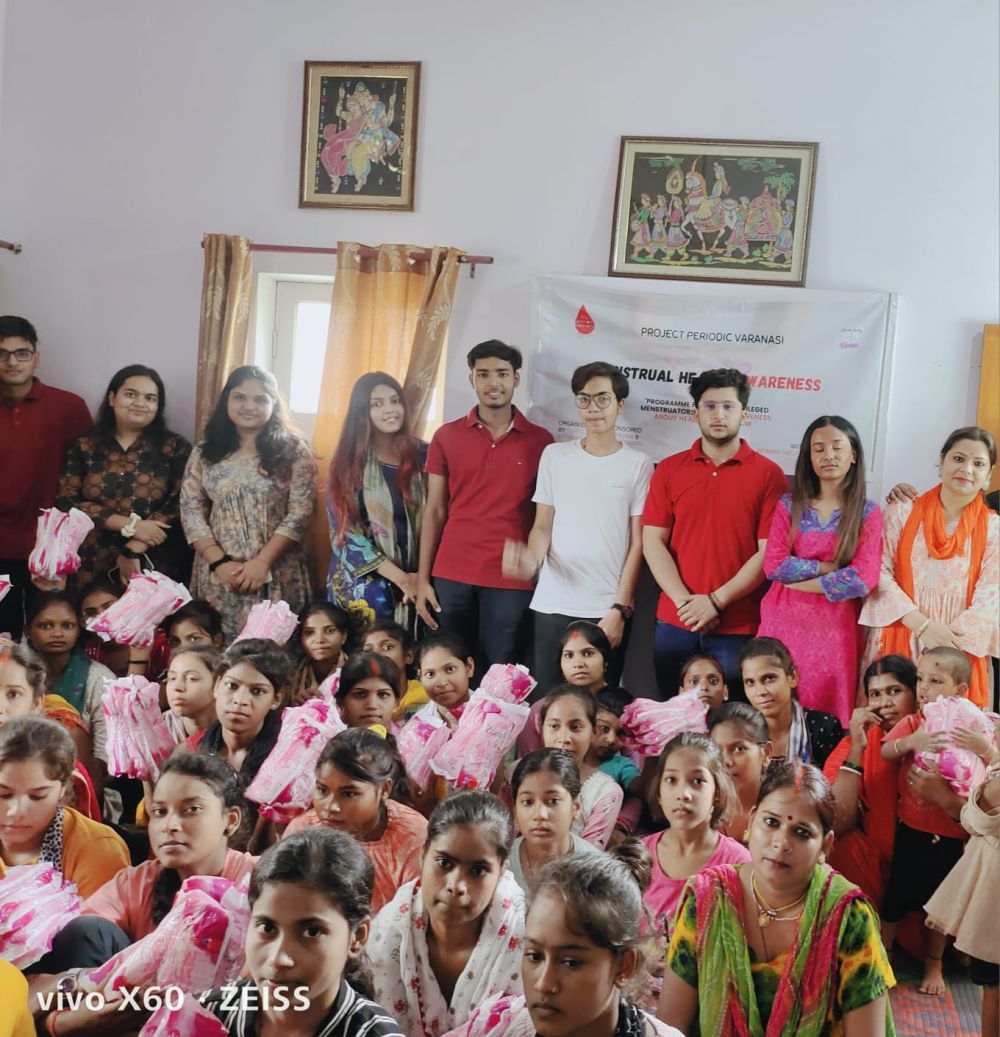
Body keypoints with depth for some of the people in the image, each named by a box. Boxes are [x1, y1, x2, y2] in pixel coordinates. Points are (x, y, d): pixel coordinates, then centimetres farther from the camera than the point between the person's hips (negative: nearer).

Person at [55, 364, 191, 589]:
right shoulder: (84, 446, 6)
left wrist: (134, 550, -16)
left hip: (152, 569, -1)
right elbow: (67, 502, -2)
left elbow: (180, 506, -7)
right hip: (91, 570, 1)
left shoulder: (174, 447, 1)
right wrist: (130, 525, -13)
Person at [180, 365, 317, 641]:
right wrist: (219, 562, -9)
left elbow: (300, 514, -6)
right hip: (218, 576, 2)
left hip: (276, 575, -2)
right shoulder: (205, 452, 8)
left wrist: (261, 562, -14)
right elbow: (191, 512, 3)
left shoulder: (293, 450, 1)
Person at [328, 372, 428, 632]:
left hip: (417, 582, 2)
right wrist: (400, 577, -12)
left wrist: (421, 576, -6)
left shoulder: (423, 455, 3)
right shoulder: (348, 463, -2)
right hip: (364, 585, -1)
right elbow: (345, 532, -7)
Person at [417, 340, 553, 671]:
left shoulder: (540, 440, 3)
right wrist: (422, 580, 2)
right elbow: (434, 512, 7)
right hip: (451, 576, 1)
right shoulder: (447, 436, 6)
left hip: (511, 580, -1)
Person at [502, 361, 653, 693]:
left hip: (608, 609, -1)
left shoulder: (638, 465, 2)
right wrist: (532, 560, -16)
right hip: (552, 605, 2)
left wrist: (619, 609, -6)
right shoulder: (555, 455, 8)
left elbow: (638, 544, 0)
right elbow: (542, 526, 7)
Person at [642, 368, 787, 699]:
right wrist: (685, 601, -9)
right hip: (675, 623, 2)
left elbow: (769, 552, -6)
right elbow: (653, 541, 1)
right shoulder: (669, 470, 6)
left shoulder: (768, 473, -1)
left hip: (739, 627, -2)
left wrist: (716, 601, -12)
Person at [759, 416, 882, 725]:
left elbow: (863, 578, -11)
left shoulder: (868, 512, 1)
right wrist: (831, 567, -8)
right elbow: (773, 566, -4)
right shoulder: (789, 504, 5)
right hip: (785, 622, 1)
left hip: (835, 626, -1)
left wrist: (798, 578, -8)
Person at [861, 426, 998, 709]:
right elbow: (879, 573, -3)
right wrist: (922, 625, -14)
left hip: (958, 651, 0)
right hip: (898, 641, 0)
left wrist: (950, 640, -15)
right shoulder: (903, 512, 3)